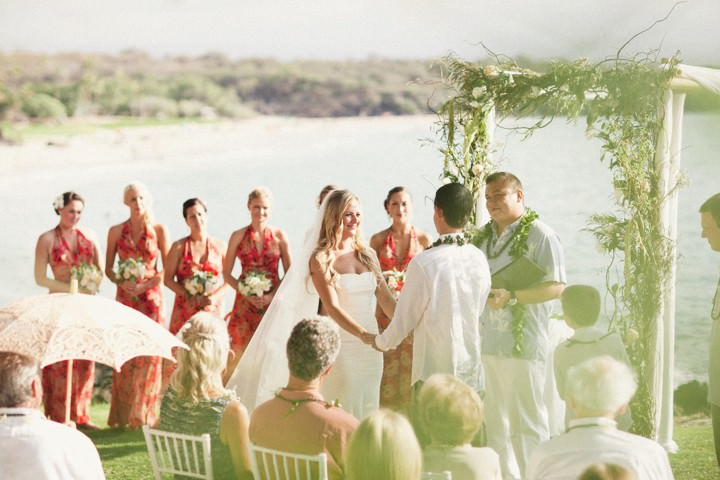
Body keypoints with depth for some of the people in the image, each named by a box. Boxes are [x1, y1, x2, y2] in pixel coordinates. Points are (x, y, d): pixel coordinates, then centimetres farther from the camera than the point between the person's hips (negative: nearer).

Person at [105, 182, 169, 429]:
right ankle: (123, 415, 4)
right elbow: (108, 268, 8)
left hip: (151, 295, -1)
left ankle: (144, 414, 6)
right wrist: (121, 282, -11)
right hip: (125, 296, 1)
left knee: (150, 351, -4)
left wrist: (145, 286, -12)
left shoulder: (159, 230, 1)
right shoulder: (116, 231, 4)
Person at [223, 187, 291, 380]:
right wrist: (247, 294, -9)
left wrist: (272, 295, -10)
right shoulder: (238, 236, 3)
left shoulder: (279, 236, 3)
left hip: (273, 301, 0)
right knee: (240, 352, -3)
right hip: (245, 302, 0)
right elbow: (226, 274, 5)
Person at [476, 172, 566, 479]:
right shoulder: (482, 237, 15)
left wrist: (511, 297, -22)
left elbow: (556, 287, -13)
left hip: (523, 345, -7)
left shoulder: (539, 235, -7)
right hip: (488, 344, 7)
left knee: (526, 424, -3)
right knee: (495, 423, 13)